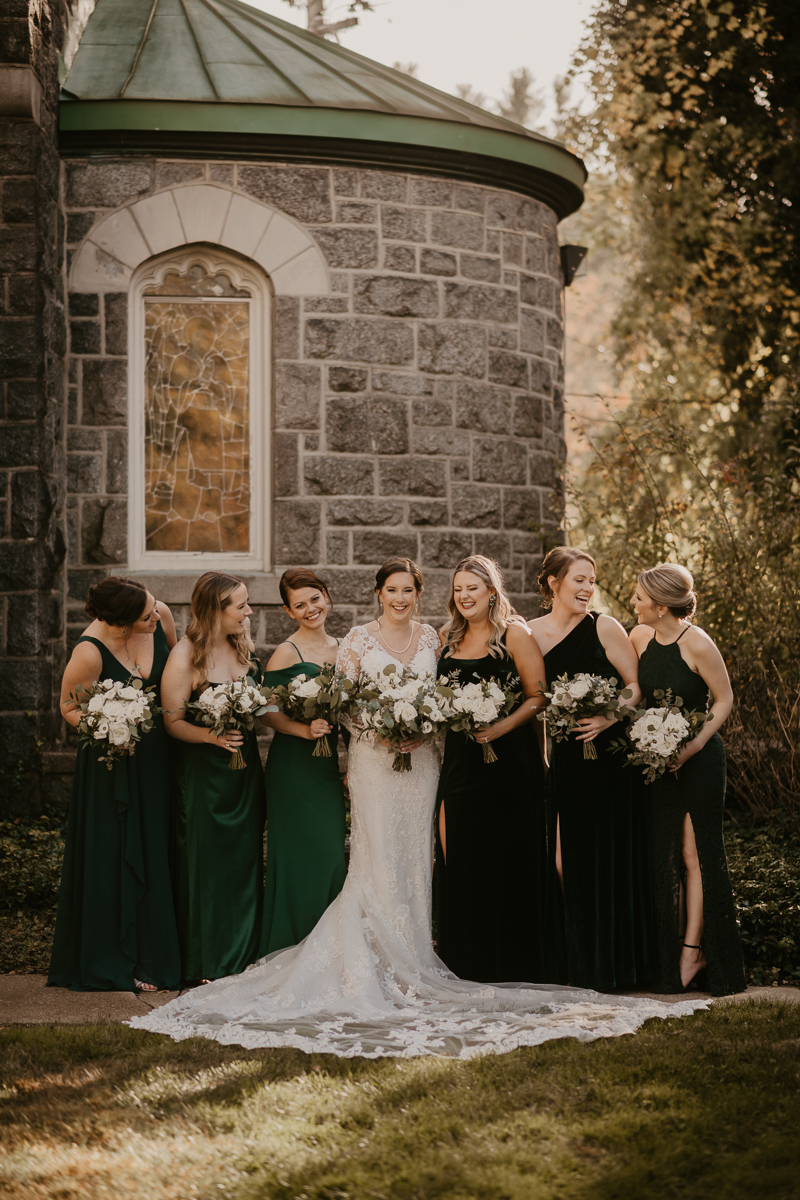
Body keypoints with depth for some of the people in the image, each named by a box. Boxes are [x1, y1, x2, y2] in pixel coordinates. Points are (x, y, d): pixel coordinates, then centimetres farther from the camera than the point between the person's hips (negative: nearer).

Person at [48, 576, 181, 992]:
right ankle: (114, 966, 14)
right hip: (112, 761, -5)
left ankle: (154, 955, 23)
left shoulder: (161, 615, -12)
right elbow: (69, 706, -8)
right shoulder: (90, 653, -25)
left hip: (157, 753, 5)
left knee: (154, 856, 11)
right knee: (114, 860, 2)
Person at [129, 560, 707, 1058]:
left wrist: (423, 726, -3)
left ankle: (415, 959, 9)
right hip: (373, 757, -3)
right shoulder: (358, 640, 0)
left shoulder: (432, 637, 9)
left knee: (415, 856, 4)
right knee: (379, 859, -6)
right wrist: (381, 728, -13)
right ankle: (380, 962, -1)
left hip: (422, 757, 3)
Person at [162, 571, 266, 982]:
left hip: (245, 770, 6)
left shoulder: (243, 645, 3)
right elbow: (173, 721, -14)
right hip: (203, 773, -6)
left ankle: (243, 954, 23)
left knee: (246, 860, 11)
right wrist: (211, 735, -28)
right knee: (207, 863, 2)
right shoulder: (185, 656, -16)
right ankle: (207, 961, 14)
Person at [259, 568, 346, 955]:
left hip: (330, 765, 6)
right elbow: (267, 711, -11)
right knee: (301, 855, -6)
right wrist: (305, 730, -24)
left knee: (332, 856, 7)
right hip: (294, 767, -6)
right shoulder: (287, 653, -8)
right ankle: (288, 949, 4)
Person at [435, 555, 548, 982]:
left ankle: (513, 967, 6)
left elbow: (538, 696, -7)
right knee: (459, 859, 4)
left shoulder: (514, 634, -3)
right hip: (459, 759, 5)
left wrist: (504, 726, -19)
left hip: (508, 756, -5)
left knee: (507, 856, -2)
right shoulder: (448, 639, 14)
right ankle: (467, 967, 12)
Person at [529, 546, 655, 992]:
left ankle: (607, 962, 7)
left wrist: (609, 718, -15)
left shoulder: (604, 628, 0)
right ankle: (570, 959, 13)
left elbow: (636, 685, -1)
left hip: (602, 757, -3)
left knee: (601, 854, -1)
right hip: (552, 758, 3)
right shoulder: (529, 634, 8)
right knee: (560, 858, 2)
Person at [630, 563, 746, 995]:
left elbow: (724, 700, -8)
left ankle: (693, 949, 3)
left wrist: (693, 745, -18)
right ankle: (672, 952, 15)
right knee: (662, 854, 7)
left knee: (695, 853, -3)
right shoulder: (639, 638, 0)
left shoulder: (697, 644, -17)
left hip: (699, 760, -6)